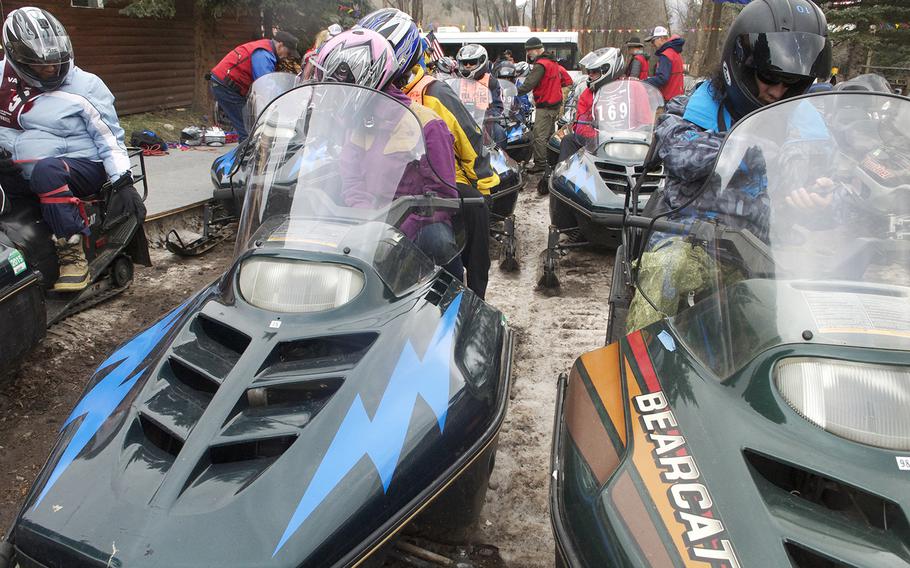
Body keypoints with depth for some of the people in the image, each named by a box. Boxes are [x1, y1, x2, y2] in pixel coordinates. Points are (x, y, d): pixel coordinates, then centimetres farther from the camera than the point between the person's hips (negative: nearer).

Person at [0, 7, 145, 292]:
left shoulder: (86, 86, -6)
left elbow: (110, 137, -4)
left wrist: (124, 182, -14)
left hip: (80, 166, -5)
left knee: (46, 170, -38)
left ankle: (73, 253, -34)